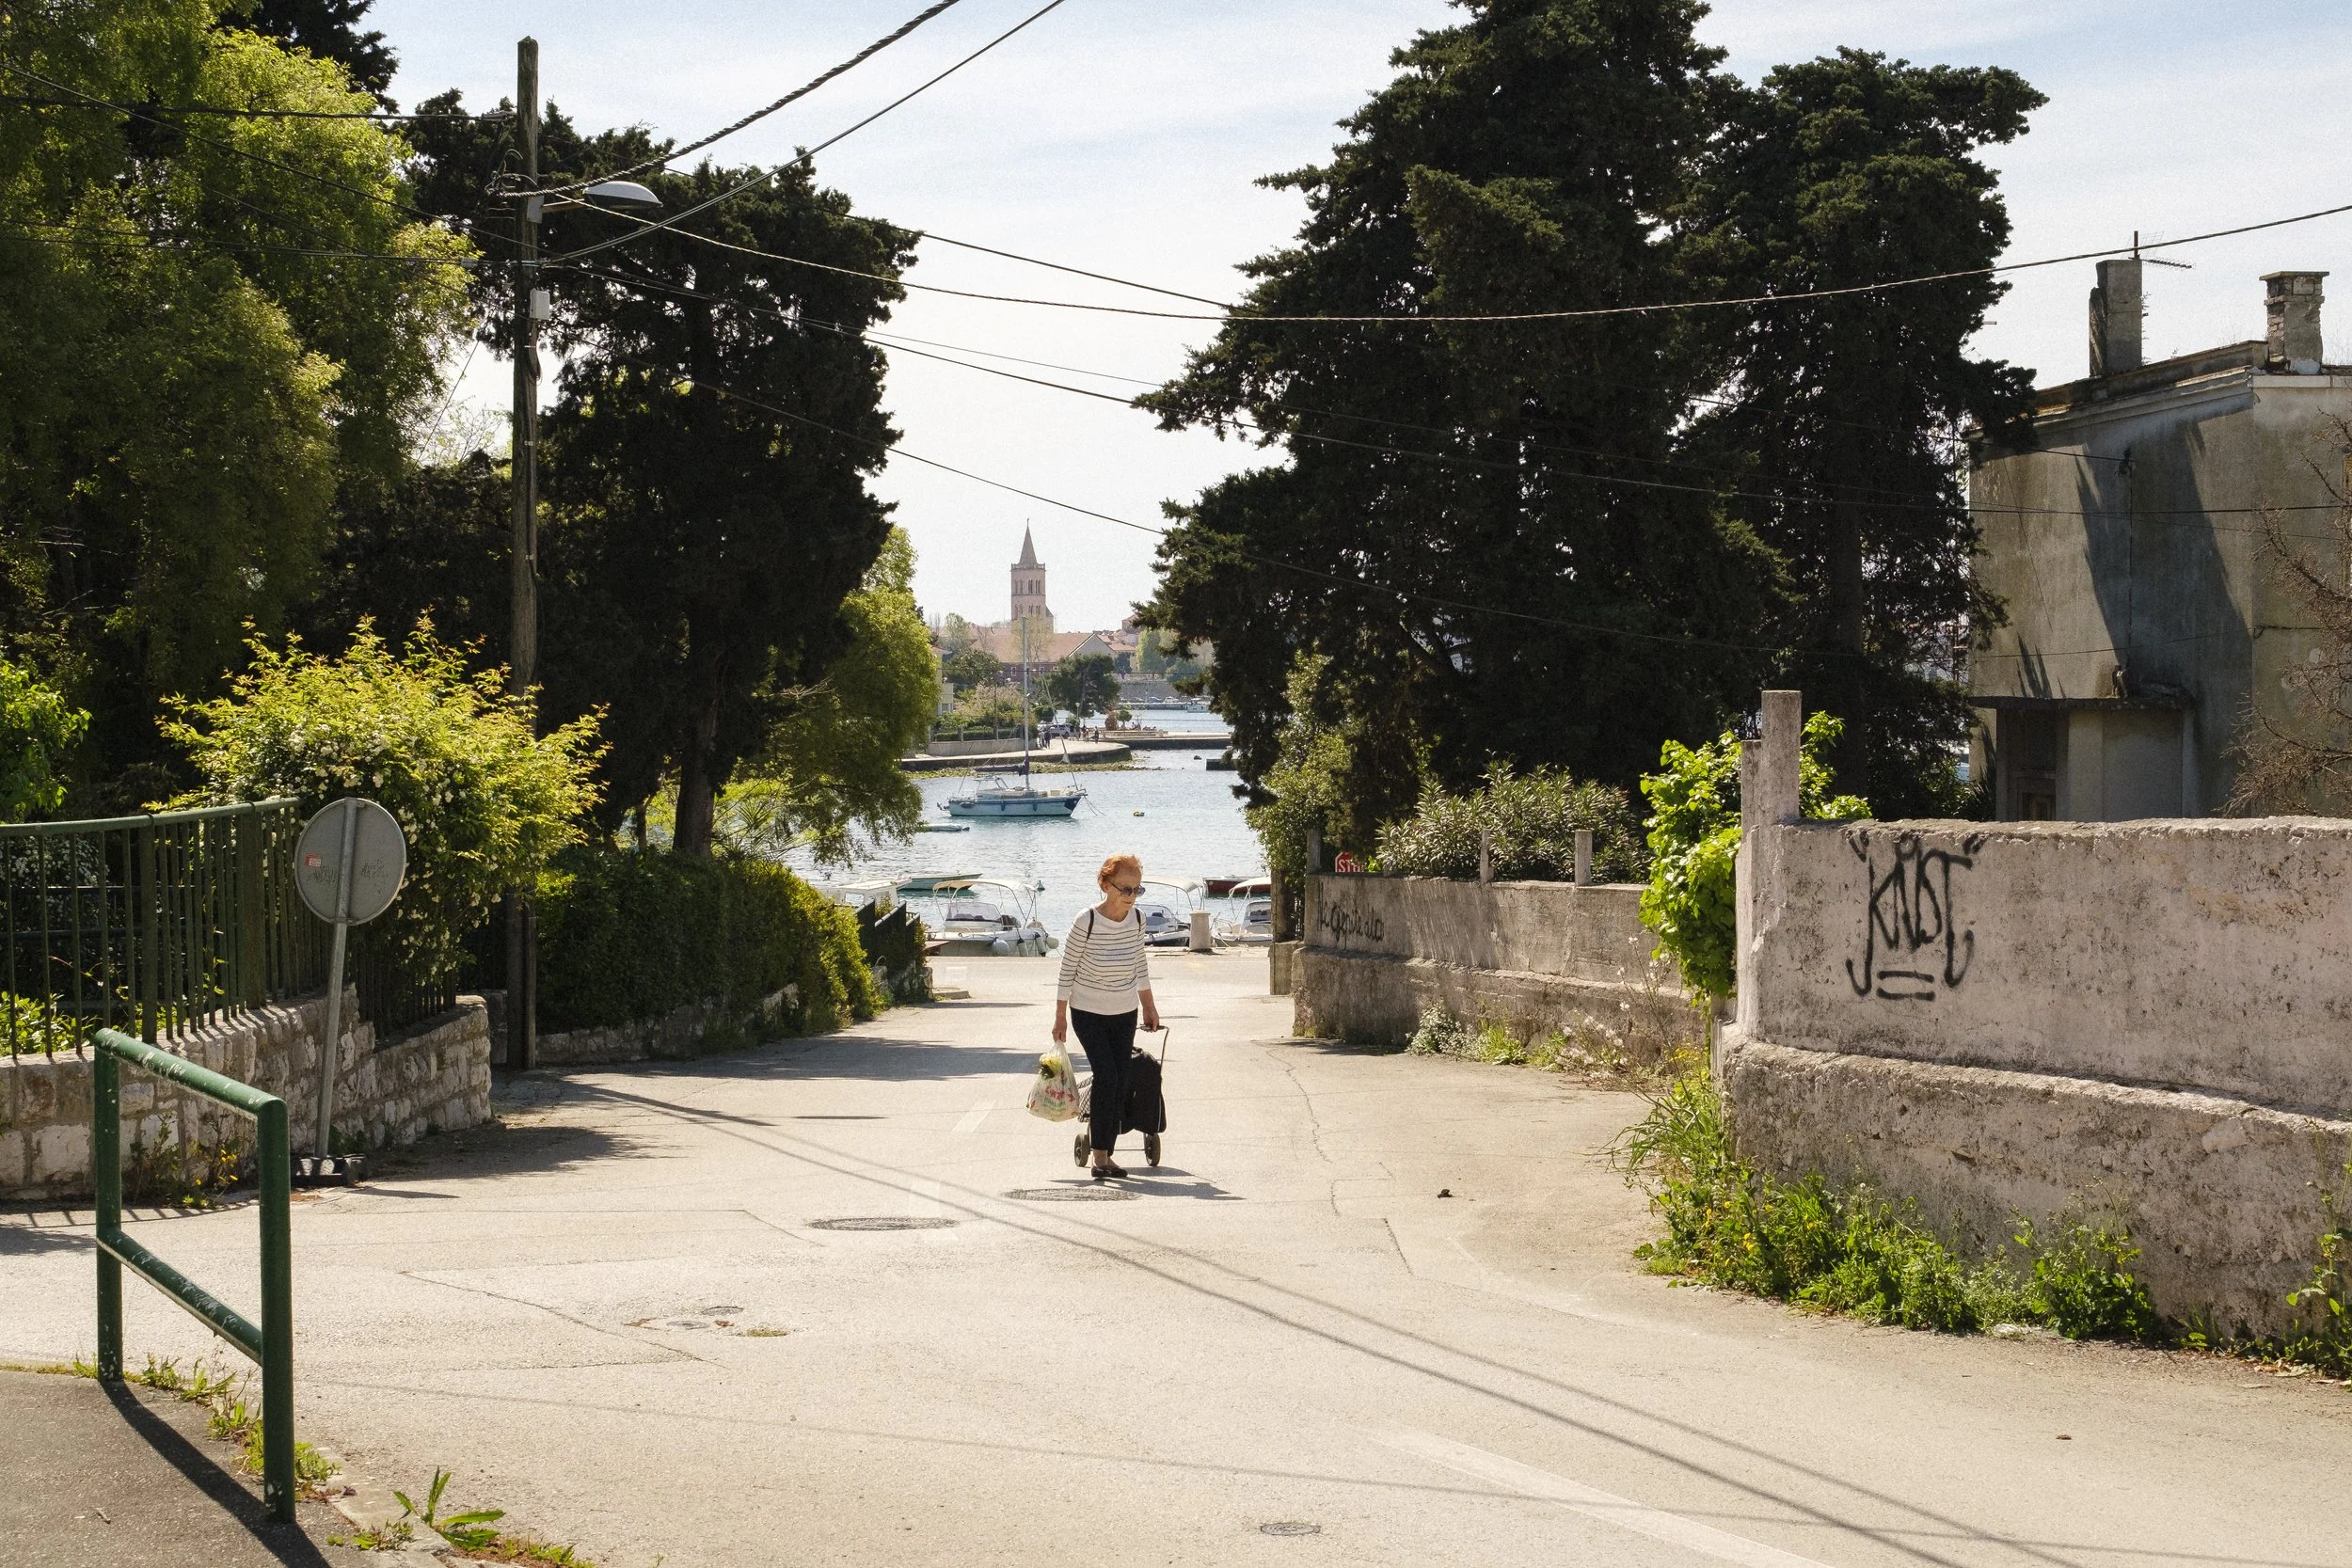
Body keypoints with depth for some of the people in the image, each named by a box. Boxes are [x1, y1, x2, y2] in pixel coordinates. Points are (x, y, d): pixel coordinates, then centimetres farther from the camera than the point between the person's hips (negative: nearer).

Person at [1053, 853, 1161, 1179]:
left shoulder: (1136, 920, -4)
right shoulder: (1086, 923, -19)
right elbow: (1067, 970, -11)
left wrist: (1149, 1006, 17)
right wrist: (1060, 1017, -8)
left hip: (1125, 1014, 5)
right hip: (1088, 1013, -5)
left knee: (1120, 1087, 3)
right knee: (1106, 1077, -17)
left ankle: (1105, 1154, 11)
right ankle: (1100, 1156, -13)